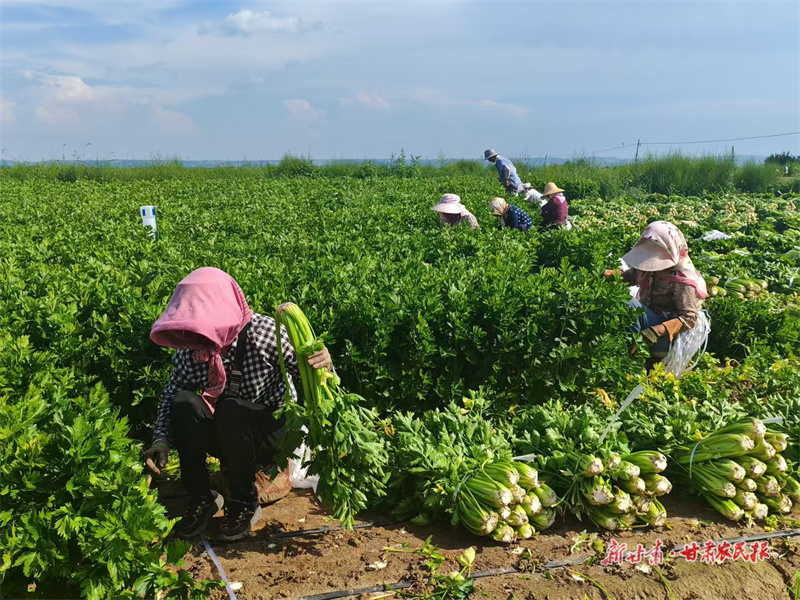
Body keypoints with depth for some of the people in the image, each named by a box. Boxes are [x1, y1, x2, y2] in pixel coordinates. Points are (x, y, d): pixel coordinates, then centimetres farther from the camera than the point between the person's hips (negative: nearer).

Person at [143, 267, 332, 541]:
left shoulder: (264, 333, -23)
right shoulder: (189, 349, -11)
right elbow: (170, 395, -2)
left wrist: (323, 365, -43)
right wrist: (161, 439, -17)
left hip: (271, 432, -4)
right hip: (223, 435, 4)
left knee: (230, 407, -34)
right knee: (184, 402, -24)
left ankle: (245, 503, -11)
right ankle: (201, 498, -7)